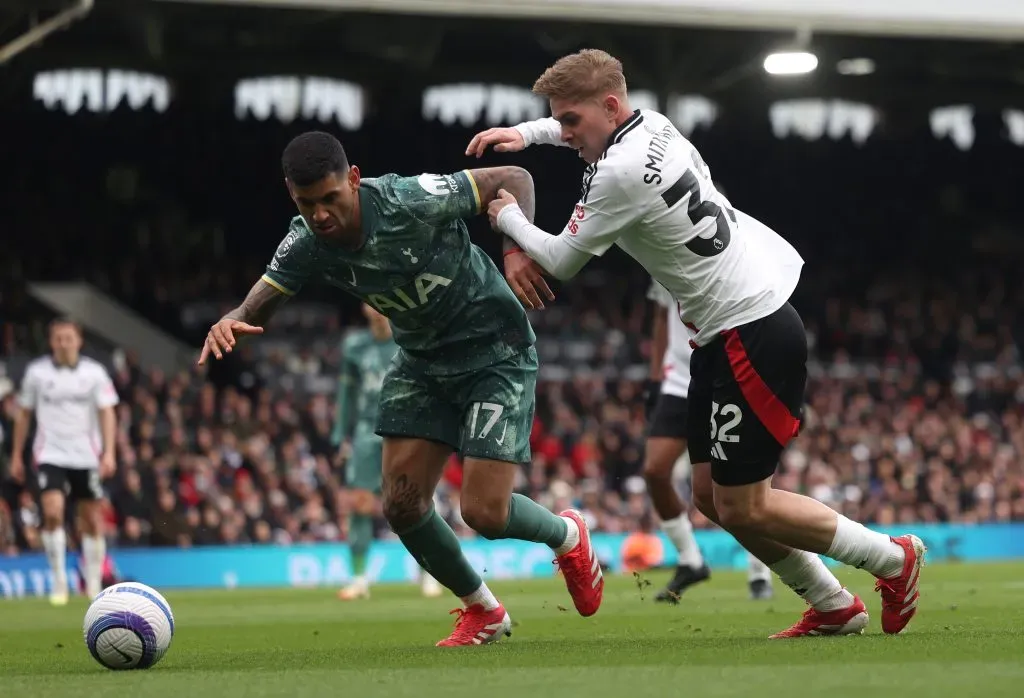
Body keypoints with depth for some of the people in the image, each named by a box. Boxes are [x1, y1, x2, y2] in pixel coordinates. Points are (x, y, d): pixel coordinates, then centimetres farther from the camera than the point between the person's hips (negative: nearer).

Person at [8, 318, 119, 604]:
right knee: (52, 511, -19)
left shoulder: (94, 372, 0)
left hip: (86, 456, 1)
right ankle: (59, 580, -9)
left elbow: (107, 413, -3)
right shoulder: (36, 372, 1)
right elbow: (23, 415, 10)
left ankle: (94, 584, 20)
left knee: (92, 521, 5)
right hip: (51, 454, -1)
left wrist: (109, 452, -14)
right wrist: (16, 456, 10)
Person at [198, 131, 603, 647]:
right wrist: (229, 323, -42)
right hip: (421, 360, 6)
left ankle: (568, 537, 24)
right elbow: (254, 308, -17)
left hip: (496, 354, -6)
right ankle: (483, 613, 20)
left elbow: (513, 179, -18)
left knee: (484, 513, -12)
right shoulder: (306, 245, -14)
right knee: (401, 503, -5)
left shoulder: (412, 201, -29)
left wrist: (518, 251, -35)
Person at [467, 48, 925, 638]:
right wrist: (525, 133, 19)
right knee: (711, 493, 11)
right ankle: (834, 608, 18)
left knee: (742, 507, -4)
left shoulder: (620, 173, -21)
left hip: (752, 334, -10)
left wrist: (510, 219, 10)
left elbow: (561, 262, -7)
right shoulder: (650, 125, 7)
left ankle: (893, 559, 10)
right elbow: (582, 128, 33)